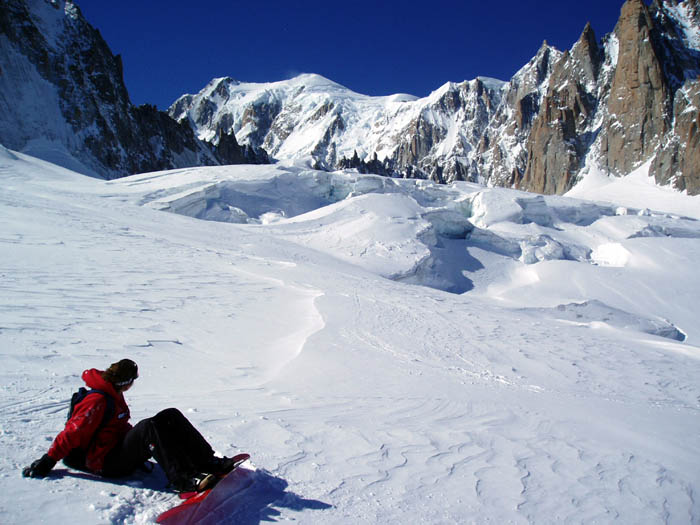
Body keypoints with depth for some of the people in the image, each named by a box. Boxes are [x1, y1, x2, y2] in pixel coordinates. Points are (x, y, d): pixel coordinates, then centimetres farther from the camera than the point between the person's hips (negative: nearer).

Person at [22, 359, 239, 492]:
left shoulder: (114, 394, 12)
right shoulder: (98, 401, -18)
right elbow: (72, 433, -17)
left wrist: (142, 444, 22)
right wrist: (47, 462, -16)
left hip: (122, 446, 9)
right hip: (106, 462, -9)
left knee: (171, 416, -7)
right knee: (149, 426, -36)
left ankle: (208, 462, -16)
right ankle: (183, 480, -42)